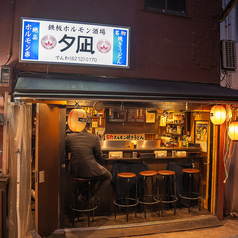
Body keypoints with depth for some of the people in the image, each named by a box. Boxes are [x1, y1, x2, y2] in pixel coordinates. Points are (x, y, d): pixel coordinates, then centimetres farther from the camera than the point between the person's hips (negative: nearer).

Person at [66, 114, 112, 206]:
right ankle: (95, 198, 11)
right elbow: (100, 158, -3)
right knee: (108, 176, 25)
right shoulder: (94, 138, -12)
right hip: (90, 171, -4)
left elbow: (67, 150, 13)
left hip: (75, 171, 5)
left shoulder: (69, 137, -6)